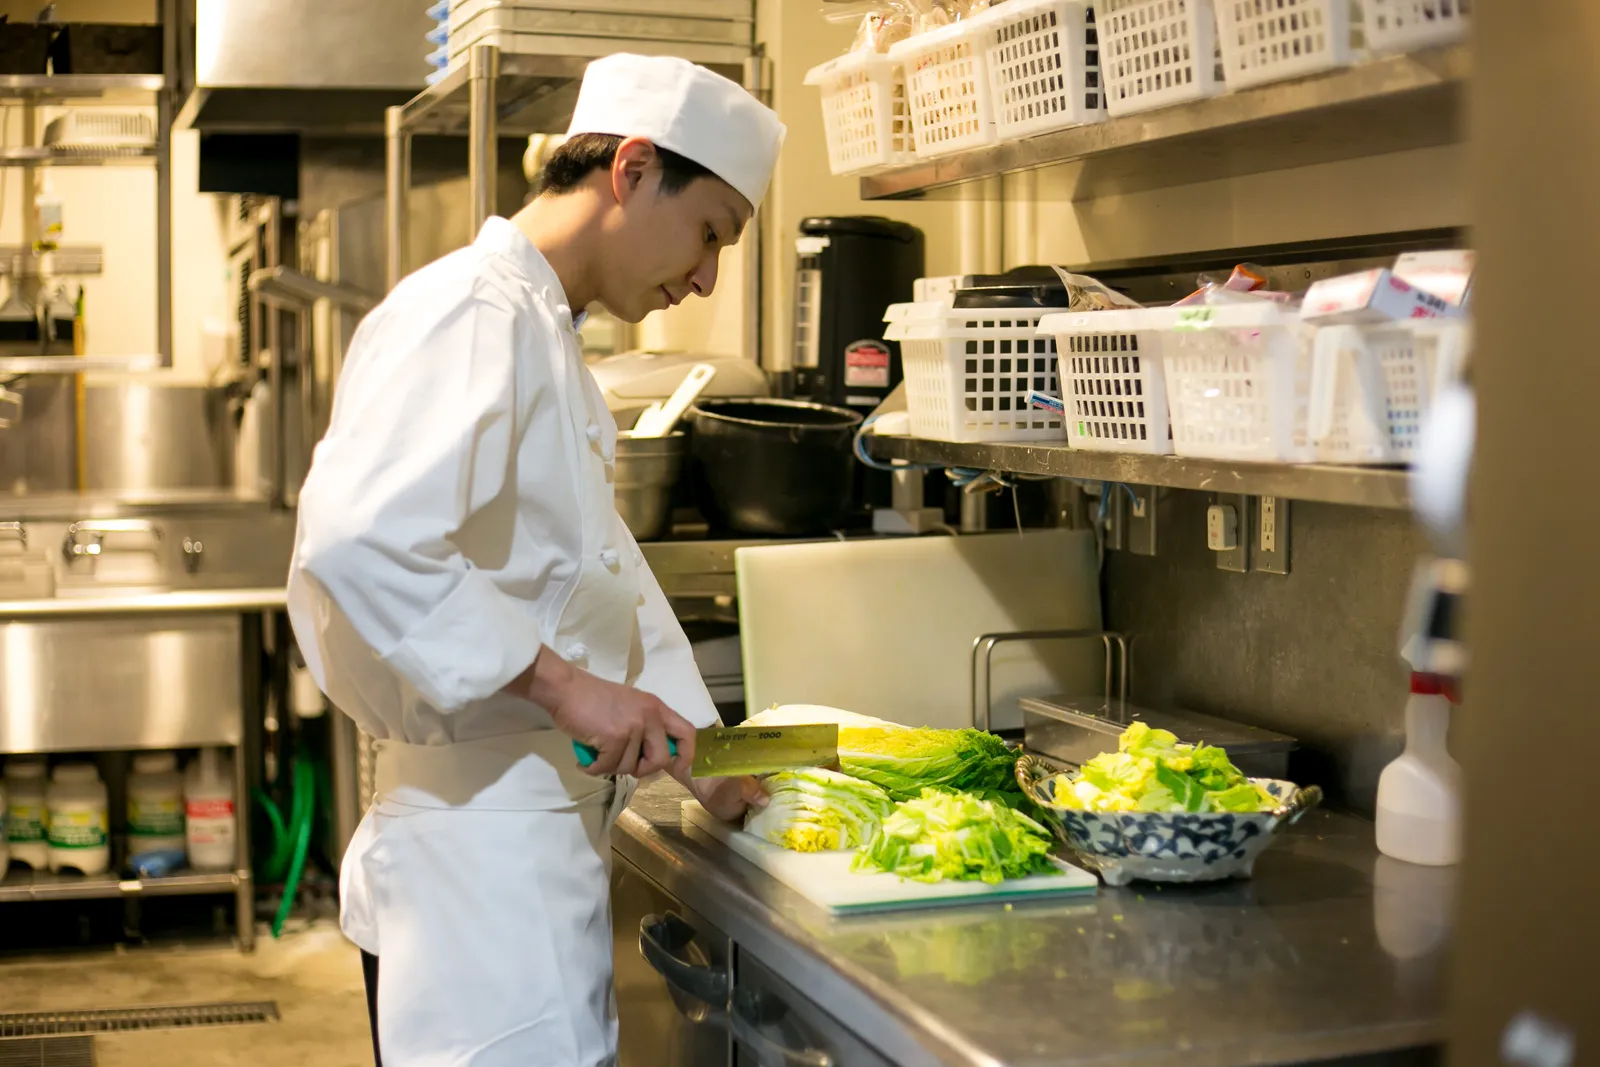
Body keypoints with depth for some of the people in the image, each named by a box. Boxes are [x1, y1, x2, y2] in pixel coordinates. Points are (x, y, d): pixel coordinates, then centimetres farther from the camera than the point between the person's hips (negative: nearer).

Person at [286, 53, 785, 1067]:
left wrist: (698, 753, 22)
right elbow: (358, 540, -28)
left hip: (548, 827, 10)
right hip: (482, 835, -10)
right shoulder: (469, 312, -14)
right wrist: (561, 685, -24)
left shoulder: (549, 335, 19)